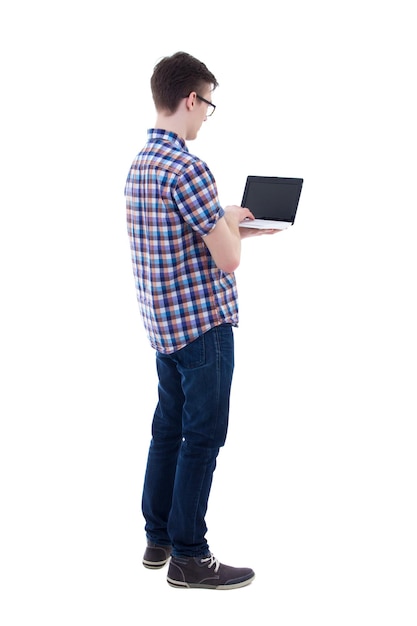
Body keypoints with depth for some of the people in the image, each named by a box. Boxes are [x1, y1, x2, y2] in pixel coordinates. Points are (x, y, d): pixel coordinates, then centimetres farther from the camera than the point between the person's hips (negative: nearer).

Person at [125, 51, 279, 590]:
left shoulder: (139, 164, 9)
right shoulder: (187, 170, -21)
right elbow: (228, 260, -21)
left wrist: (230, 226, 15)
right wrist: (232, 224, -2)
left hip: (164, 323, 9)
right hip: (203, 323, -9)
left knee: (169, 429, 17)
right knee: (203, 438, -1)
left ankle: (158, 538, 27)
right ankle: (188, 557, 7)